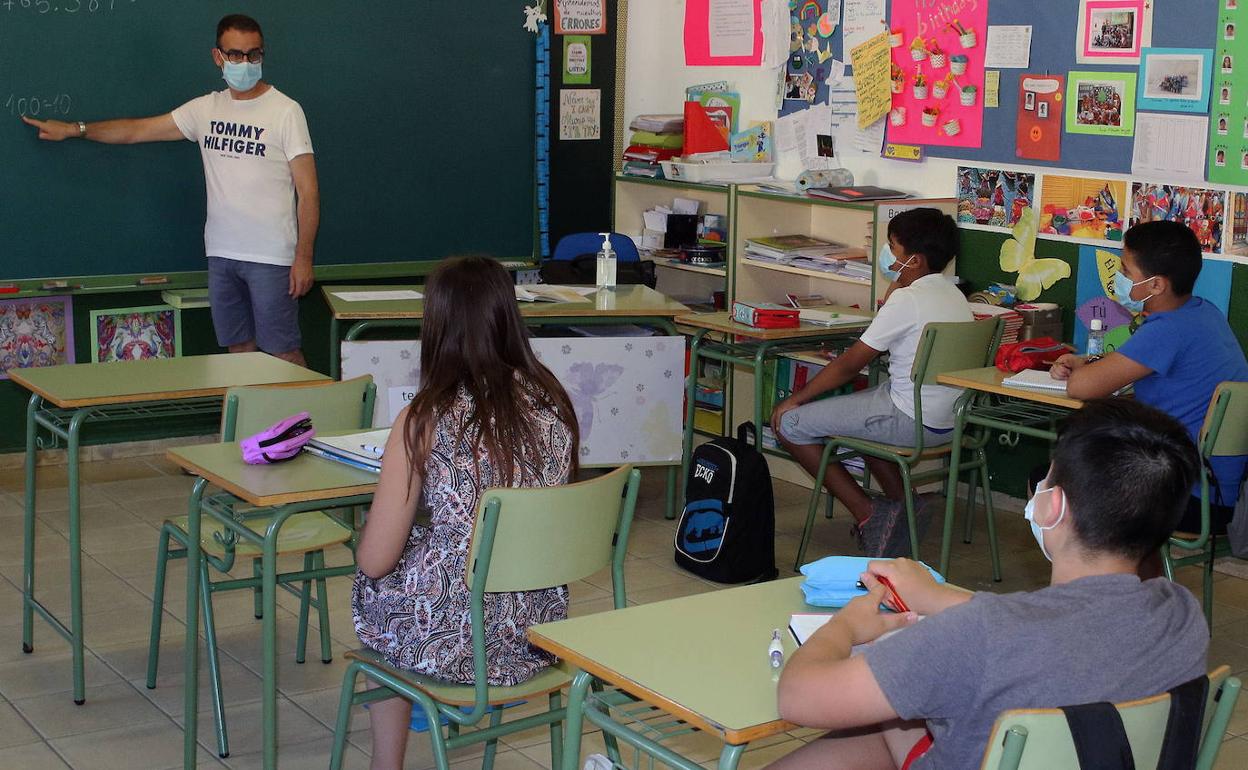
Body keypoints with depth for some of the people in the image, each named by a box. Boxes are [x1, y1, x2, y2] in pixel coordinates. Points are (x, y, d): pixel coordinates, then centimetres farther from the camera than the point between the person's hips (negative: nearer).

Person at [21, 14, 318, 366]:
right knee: (238, 348, 10)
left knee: (283, 353, -4)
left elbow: (308, 191, -8)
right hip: (221, 253, 5)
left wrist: (304, 257, -12)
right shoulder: (207, 108, 9)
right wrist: (73, 129, 8)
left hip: (271, 257, -5)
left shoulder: (285, 111, -5)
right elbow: (138, 130, 14)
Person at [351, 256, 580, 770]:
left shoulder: (426, 420, -16)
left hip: (455, 638, -5)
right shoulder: (553, 404, -2)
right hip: (540, 630, 5)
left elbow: (376, 560, -12)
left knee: (372, 587, 26)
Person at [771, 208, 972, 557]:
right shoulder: (953, 295, 10)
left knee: (791, 424, -2)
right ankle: (902, 504, 23)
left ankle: (868, 515, -2)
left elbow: (850, 364, -11)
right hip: (948, 420, 10)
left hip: (913, 421, -10)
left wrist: (795, 399, -3)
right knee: (856, 403, 36)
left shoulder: (907, 300, -17)